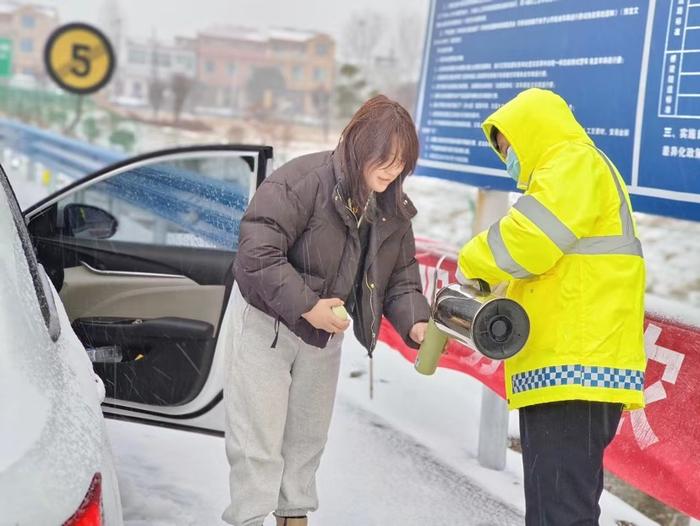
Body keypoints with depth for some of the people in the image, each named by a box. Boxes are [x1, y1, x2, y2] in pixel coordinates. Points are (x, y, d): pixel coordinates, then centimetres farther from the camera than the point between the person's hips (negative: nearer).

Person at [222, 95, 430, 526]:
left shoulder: (394, 210, -3)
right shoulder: (303, 181, -26)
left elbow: (401, 277, 1)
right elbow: (258, 252, -30)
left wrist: (415, 324, -17)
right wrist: (307, 306, -30)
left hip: (326, 329, 7)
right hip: (268, 320, -7)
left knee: (309, 434, 18)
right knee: (260, 437, -3)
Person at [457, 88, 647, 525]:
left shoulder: (573, 163, -3)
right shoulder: (571, 172, 28)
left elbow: (527, 240, -18)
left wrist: (471, 268, 1)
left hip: (573, 369, -11)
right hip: (575, 370, 11)